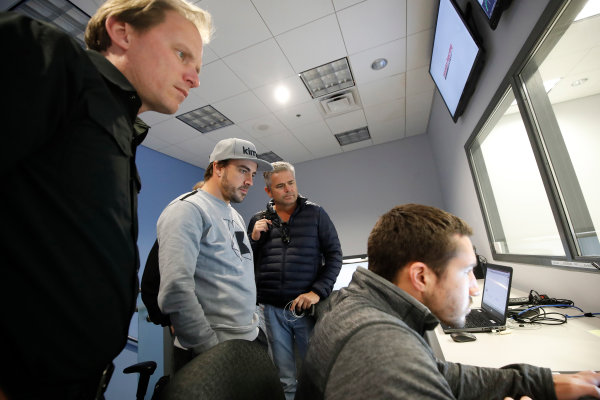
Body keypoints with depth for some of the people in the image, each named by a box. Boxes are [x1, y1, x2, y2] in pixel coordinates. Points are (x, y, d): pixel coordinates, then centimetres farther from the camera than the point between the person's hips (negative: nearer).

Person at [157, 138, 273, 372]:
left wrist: (253, 319, 14)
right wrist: (212, 351, -18)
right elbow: (174, 291, -24)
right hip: (211, 352, -8)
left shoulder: (235, 216, 12)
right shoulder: (187, 210, -15)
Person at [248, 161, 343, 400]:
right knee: (285, 380, 16)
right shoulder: (258, 221, 5)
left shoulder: (315, 214, -1)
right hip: (272, 309, 2)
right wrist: (254, 238, -9)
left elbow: (334, 255, -2)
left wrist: (318, 292, -13)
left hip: (308, 307, -1)